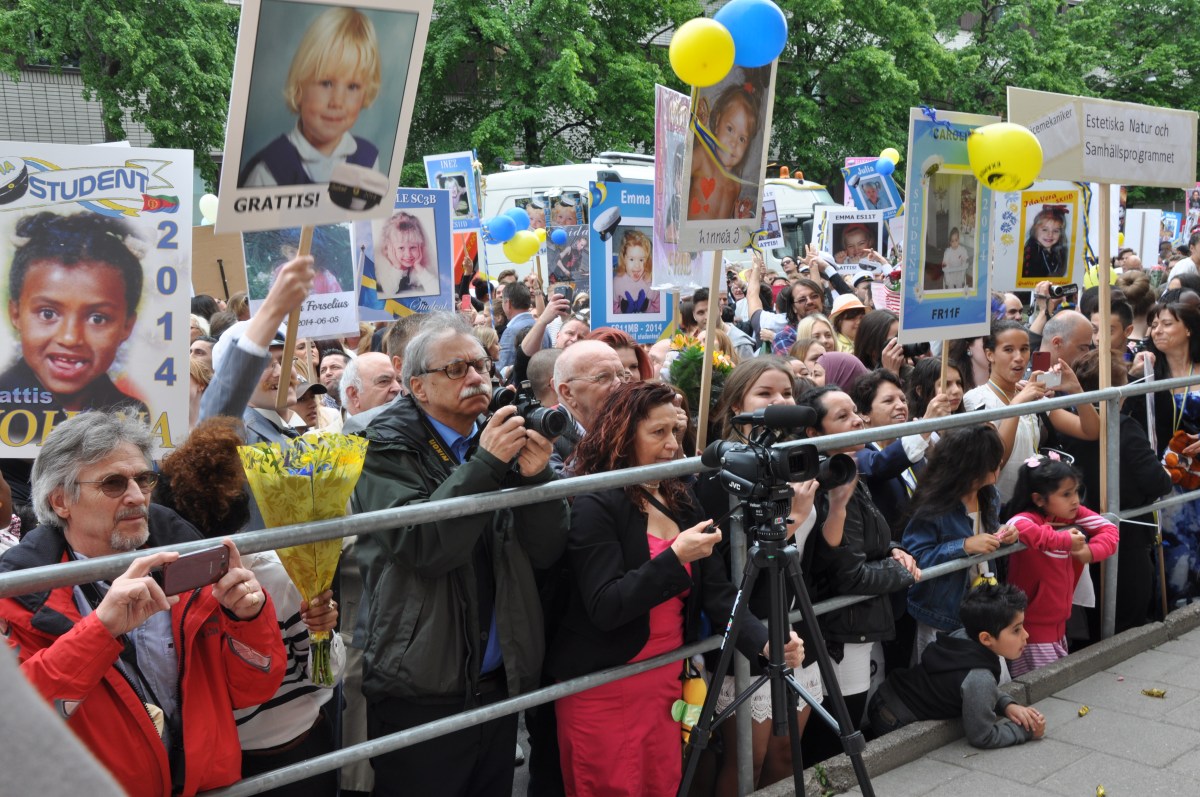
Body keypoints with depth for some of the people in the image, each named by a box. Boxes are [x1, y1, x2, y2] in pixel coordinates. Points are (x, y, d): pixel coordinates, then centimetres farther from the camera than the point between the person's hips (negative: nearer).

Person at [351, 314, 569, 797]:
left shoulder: (501, 441, 7)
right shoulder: (388, 449, -7)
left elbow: (546, 551, 2)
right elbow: (424, 547, -22)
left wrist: (535, 476, -14)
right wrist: (485, 464, -23)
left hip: (500, 684, 5)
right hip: (421, 695, -5)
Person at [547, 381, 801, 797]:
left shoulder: (682, 501, 7)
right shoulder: (595, 506, -13)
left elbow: (718, 591, 0)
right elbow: (604, 608, -21)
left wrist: (765, 641, -16)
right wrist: (676, 557, -27)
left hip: (667, 682, 6)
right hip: (603, 692, -6)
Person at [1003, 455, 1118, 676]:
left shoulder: (1075, 514, 0)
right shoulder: (1029, 518, -21)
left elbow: (1109, 530, 2)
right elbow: (1015, 526, -43)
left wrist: (1091, 552, -19)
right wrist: (1065, 540, -36)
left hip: (1059, 623, 7)